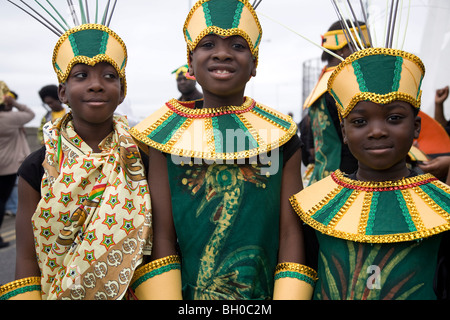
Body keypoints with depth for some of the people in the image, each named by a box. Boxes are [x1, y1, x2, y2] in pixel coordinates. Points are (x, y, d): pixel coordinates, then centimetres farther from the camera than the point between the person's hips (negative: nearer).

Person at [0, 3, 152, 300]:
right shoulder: (38, 168, -10)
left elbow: (161, 239, -7)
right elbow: (27, 259, -7)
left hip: (134, 291, 1)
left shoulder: (143, 158, -10)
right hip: (58, 292, 0)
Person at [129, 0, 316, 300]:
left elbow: (292, 235, -8)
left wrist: (290, 295, -17)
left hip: (264, 291, 1)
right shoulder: (168, 136, -7)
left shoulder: (281, 136, -5)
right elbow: (161, 237, -9)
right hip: (188, 291, 0)